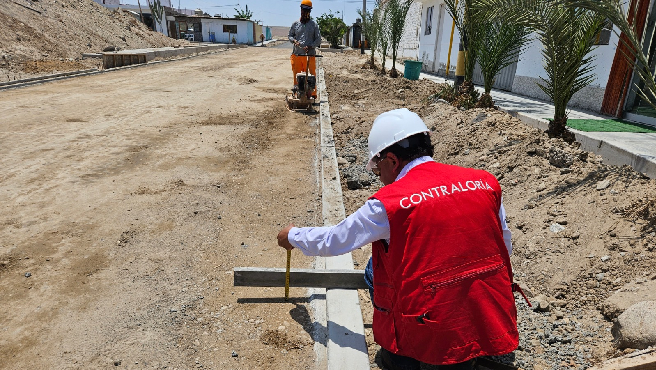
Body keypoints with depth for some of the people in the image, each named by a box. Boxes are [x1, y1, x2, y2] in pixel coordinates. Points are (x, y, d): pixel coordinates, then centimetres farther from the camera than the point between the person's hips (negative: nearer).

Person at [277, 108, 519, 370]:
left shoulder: (388, 203, -12)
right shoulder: (485, 182, -1)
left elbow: (332, 242, 1)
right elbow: (505, 250, 10)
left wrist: (293, 236, 21)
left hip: (433, 333, -4)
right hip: (493, 325, 5)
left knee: (376, 269, 18)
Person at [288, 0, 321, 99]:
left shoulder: (314, 24, 6)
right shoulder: (295, 24, 12)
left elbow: (318, 39, 4)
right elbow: (290, 35, 21)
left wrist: (311, 46, -13)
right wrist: (294, 40, -3)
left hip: (310, 54, -2)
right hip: (297, 54, 2)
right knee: (297, 76, 3)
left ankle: (313, 94, 3)